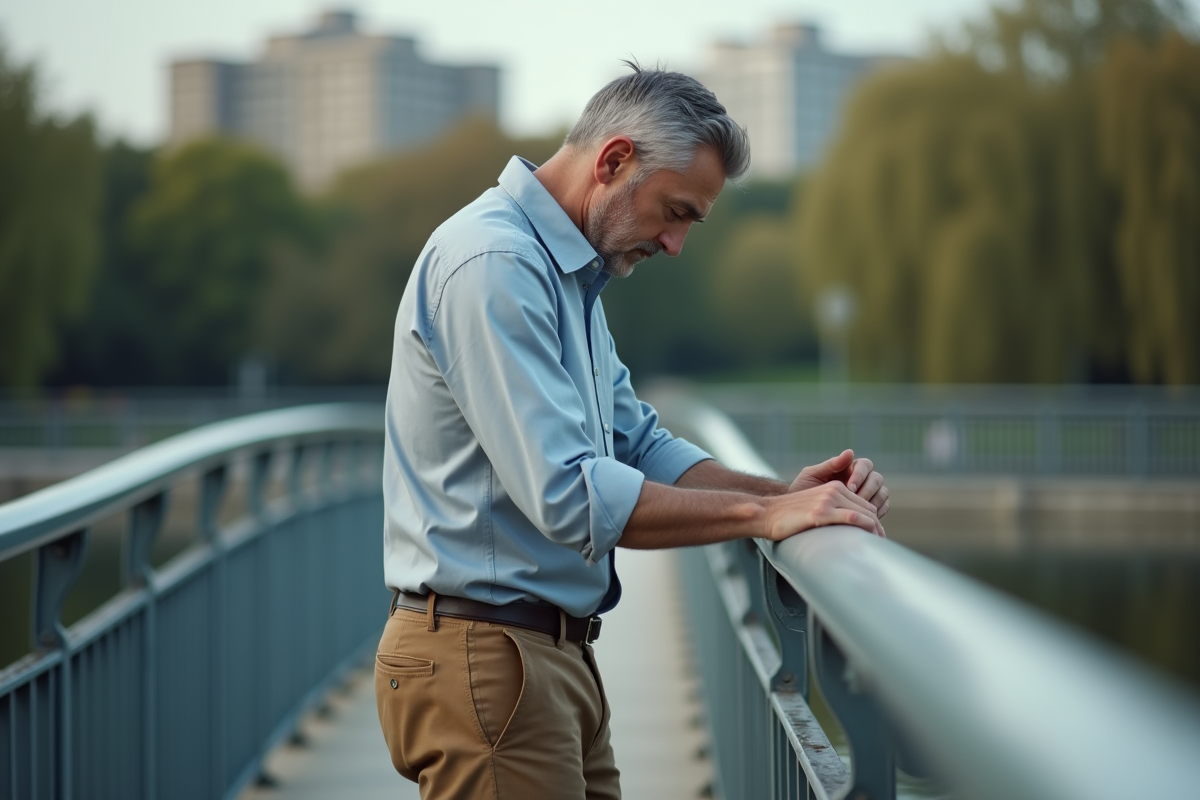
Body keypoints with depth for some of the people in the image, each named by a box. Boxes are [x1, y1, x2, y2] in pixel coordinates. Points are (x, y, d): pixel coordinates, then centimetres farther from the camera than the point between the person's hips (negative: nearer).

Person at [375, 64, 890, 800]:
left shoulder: (568, 273, 17)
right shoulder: (495, 264, -18)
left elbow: (640, 446, 15)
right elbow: (567, 496, -25)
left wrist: (788, 494, 0)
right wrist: (762, 515, -20)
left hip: (557, 654, 10)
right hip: (485, 655, -10)